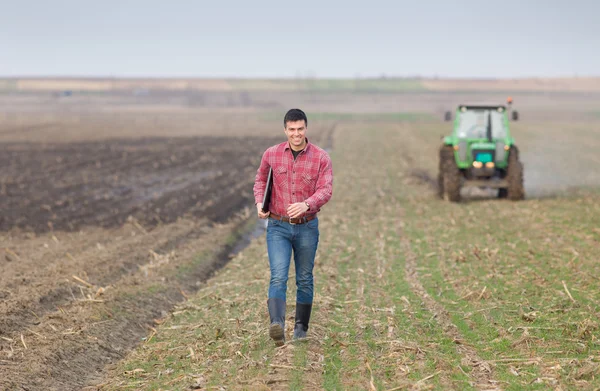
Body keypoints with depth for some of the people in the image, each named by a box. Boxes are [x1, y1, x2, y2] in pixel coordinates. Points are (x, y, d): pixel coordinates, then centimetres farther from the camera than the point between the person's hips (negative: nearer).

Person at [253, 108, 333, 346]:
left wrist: (306, 205, -35)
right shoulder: (271, 155, -1)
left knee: (304, 279, 12)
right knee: (278, 277, -17)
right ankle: (277, 326, -33)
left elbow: (326, 190, -16)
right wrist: (259, 203, -2)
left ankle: (301, 327, 28)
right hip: (278, 227, 0)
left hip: (307, 227, 0)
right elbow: (261, 179, 16)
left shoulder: (321, 158, -7)